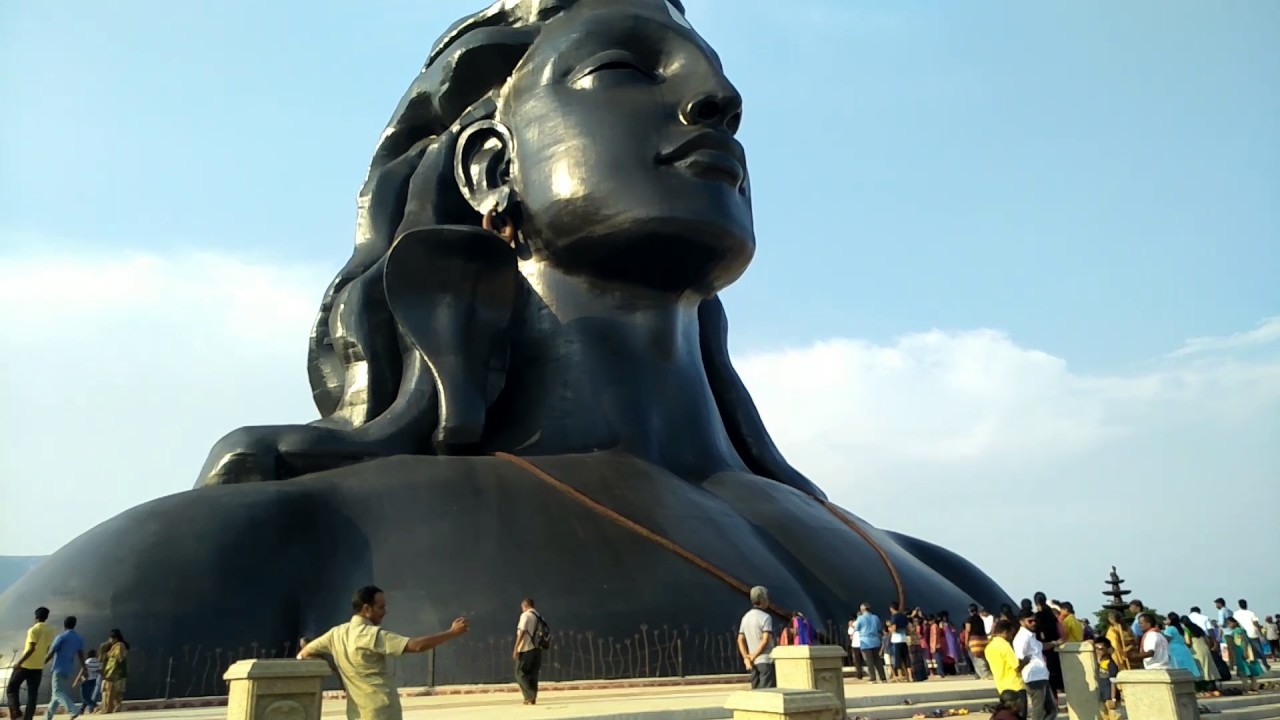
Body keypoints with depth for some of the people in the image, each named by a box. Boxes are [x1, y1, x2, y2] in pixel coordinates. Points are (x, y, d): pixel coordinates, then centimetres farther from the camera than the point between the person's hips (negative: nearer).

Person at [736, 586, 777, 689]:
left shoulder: (746, 617, 10)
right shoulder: (766, 617, -12)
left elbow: (740, 640, 8)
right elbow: (765, 640, -19)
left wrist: (746, 657, 2)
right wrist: (753, 656, -11)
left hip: (754, 663, 7)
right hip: (766, 661, -7)